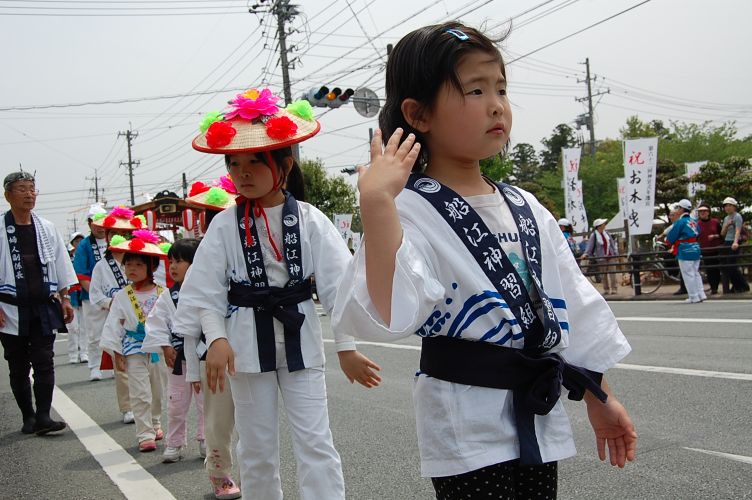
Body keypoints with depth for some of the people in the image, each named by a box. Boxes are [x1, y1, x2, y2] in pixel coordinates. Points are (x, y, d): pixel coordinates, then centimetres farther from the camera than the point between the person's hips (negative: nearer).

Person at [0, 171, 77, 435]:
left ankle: (43, 417, -7)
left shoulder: (47, 228, 8)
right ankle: (28, 417, 18)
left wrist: (64, 299, 7)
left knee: (44, 363, -6)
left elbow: (61, 266, 12)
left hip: (44, 307, 2)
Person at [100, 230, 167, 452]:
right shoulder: (122, 296, -4)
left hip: (159, 349, 2)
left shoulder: (162, 294, -4)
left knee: (158, 392, 15)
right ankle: (145, 435, 1)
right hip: (134, 351, -1)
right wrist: (117, 352, -5)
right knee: (140, 394, -4)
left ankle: (155, 424, 36)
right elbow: (114, 324, -2)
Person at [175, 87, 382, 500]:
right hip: (248, 340, 1)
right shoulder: (226, 225, -3)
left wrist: (345, 347, -8)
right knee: (256, 447, 12)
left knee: (315, 442, -1)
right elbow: (206, 290, -4)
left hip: (300, 338, -1)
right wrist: (217, 339, -18)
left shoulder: (309, 219, -5)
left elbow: (338, 283, -6)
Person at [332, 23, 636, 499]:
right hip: (467, 428, -6)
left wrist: (599, 396, 17)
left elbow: (573, 302, 14)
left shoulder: (526, 208, 7)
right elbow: (387, 315, -31)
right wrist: (376, 203, -38)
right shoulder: (413, 211, -15)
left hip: (539, 419, 7)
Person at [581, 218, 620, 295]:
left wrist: (615, 252, 12)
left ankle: (613, 289, 3)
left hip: (610, 256, 3)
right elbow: (590, 245, -11)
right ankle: (606, 290, 13)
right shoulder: (594, 235, -8)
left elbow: (612, 243, 14)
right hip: (601, 257, -3)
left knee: (612, 273, -1)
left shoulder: (606, 233, 6)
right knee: (603, 274, 3)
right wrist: (586, 254, -22)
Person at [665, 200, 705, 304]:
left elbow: (670, 238, -11)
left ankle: (693, 297, -1)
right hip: (696, 249, 8)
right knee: (695, 273, 16)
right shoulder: (694, 221, 10)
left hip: (685, 251, -8)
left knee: (688, 275, -2)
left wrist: (667, 240, 12)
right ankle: (701, 294, 16)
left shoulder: (680, 222, -12)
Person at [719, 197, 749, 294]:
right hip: (726, 243, 8)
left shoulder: (737, 216, -6)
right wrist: (726, 225, -4)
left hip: (733, 244, -8)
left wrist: (735, 242, -37)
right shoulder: (726, 218, 17)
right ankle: (726, 289, 9)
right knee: (724, 267, 4)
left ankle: (744, 286, 4)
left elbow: (738, 231, -21)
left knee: (732, 267, -10)